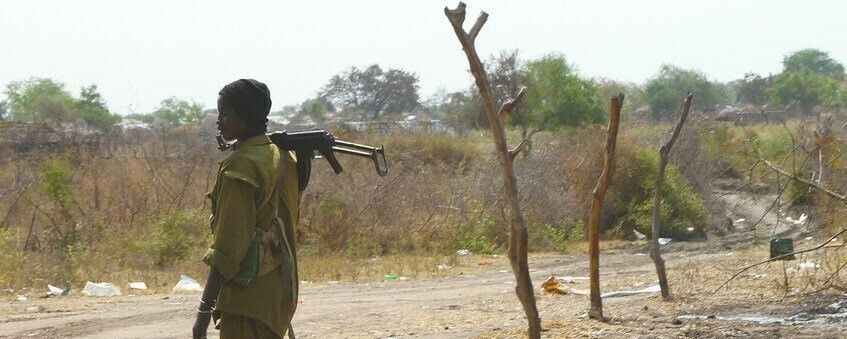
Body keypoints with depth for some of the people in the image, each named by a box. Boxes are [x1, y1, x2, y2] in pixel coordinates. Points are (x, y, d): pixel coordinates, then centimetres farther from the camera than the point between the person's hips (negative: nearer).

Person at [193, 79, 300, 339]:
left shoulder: (240, 166, -16)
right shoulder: (282, 157, 11)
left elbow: (228, 246, -18)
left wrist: (205, 308, -17)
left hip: (248, 300, -9)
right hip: (280, 294, 9)